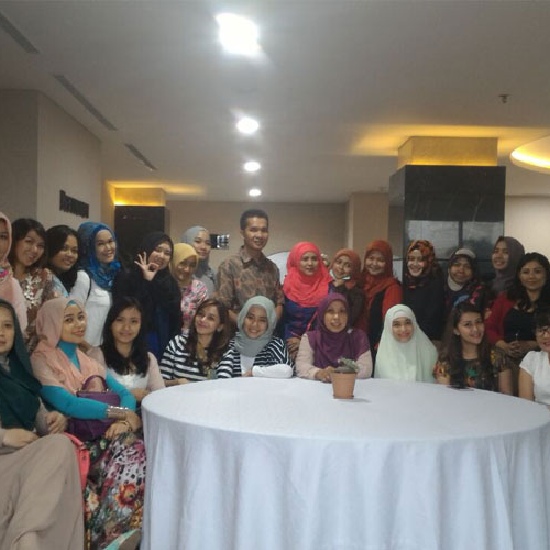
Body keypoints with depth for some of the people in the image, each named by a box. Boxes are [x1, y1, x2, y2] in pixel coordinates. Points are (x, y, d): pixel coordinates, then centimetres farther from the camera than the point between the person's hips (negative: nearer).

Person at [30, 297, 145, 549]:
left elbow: (125, 394, 9)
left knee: (138, 454, -25)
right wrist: (119, 412, -15)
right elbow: (66, 404, -18)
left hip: (100, 437, 6)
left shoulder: (88, 360, 17)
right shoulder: (40, 361, -3)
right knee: (128, 457, -30)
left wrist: (125, 420, -13)